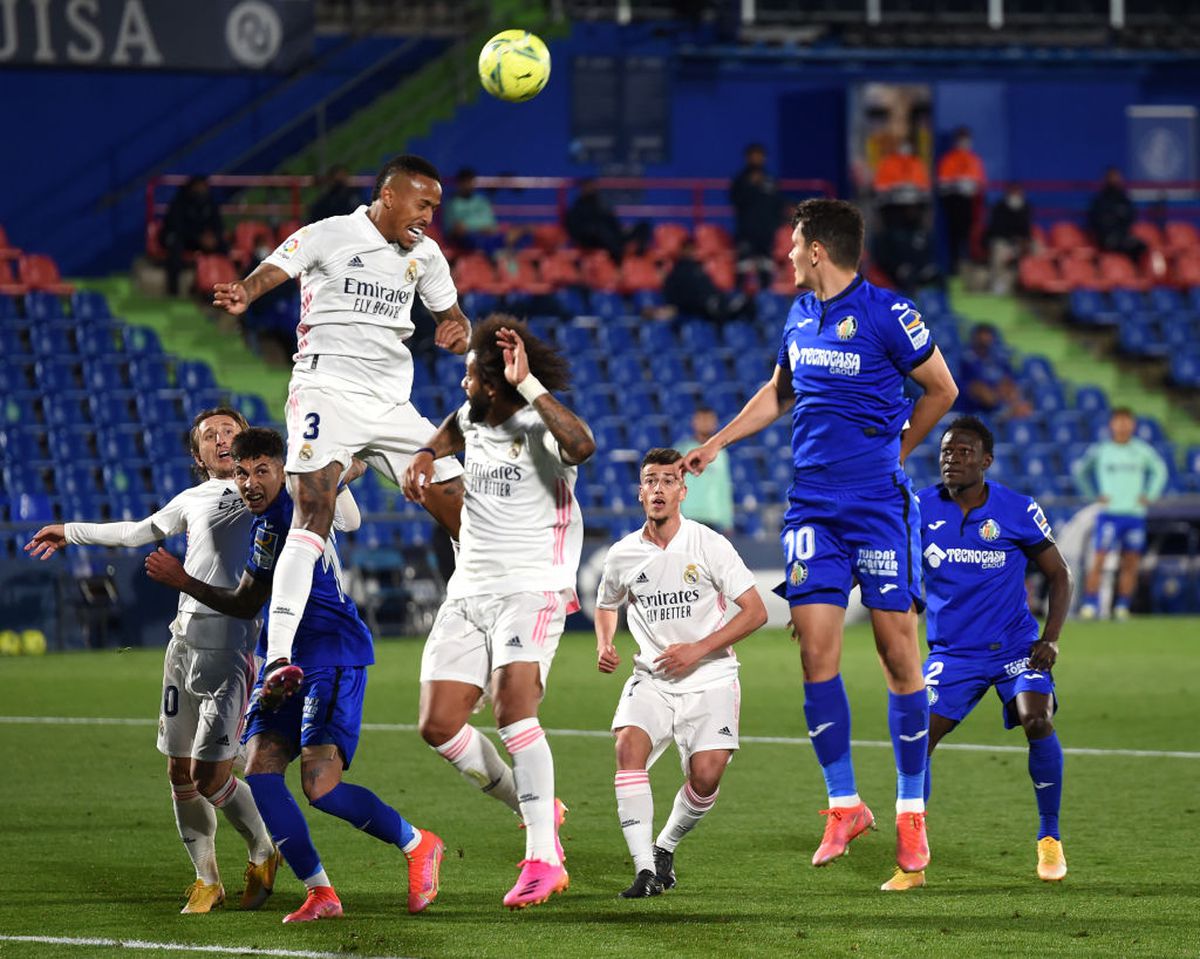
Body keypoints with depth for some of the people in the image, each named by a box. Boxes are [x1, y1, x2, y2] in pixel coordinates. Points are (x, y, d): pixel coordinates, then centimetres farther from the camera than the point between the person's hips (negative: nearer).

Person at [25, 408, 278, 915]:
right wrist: (71, 532, 46)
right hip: (183, 639, 6)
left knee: (209, 778, -11)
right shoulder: (192, 500, 19)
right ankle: (206, 879, 21)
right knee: (179, 771, 7)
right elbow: (138, 532, 36)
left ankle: (263, 852, 14)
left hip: (230, 641, -6)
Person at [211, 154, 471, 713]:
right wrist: (241, 296, -39)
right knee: (313, 516, -22)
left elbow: (449, 313, 26)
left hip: (394, 404, 6)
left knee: (461, 509, 2)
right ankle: (278, 659, -29)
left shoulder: (424, 254, 14)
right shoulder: (328, 236, -3)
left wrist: (456, 330, 0)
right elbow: (271, 273, -15)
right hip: (327, 390, -6)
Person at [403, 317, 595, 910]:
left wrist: (527, 385, -34)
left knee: (512, 704, -27)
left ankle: (544, 860, -23)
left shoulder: (540, 426, -13)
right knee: (438, 726, -1)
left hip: (533, 589, -8)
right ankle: (538, 809, 19)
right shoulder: (474, 418, 11)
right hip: (469, 590, 8)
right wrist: (425, 455, 18)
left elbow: (582, 446, -39)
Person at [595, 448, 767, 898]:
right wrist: (604, 645, 2)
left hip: (709, 680, -2)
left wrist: (699, 649, -15)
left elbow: (755, 611, -7)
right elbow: (606, 605, 24)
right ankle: (645, 870, -26)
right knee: (629, 745, -25)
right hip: (651, 680, 2)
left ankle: (666, 847, 14)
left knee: (706, 774, -17)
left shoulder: (709, 545, -8)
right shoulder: (622, 555, 2)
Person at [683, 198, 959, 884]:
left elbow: (942, 390, 2)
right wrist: (718, 442, 25)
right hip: (813, 507, 5)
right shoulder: (800, 314, 11)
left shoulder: (886, 312, -9)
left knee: (899, 652, -3)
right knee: (816, 651, -3)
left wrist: (891, 454, 10)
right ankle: (845, 807, 7)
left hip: (880, 504, -5)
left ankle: (911, 813, 6)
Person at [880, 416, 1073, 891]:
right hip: (952, 652, 1)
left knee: (1037, 721, -23)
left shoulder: (1018, 511, -6)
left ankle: (1049, 840, -2)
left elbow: (1058, 573, 4)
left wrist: (1051, 638, -8)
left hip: (1015, 647, -1)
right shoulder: (920, 509, -4)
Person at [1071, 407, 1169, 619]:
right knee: (1099, 560, -13)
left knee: (1131, 564, 3)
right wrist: (1094, 495, 2)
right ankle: (1090, 605, -13)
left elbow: (1159, 469, 21)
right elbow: (1079, 469, 11)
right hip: (1109, 513, -3)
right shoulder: (1100, 450, 1)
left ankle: (1122, 607, 12)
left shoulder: (1142, 450, 6)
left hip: (1135, 513, 3)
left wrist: (1150, 495, 10)